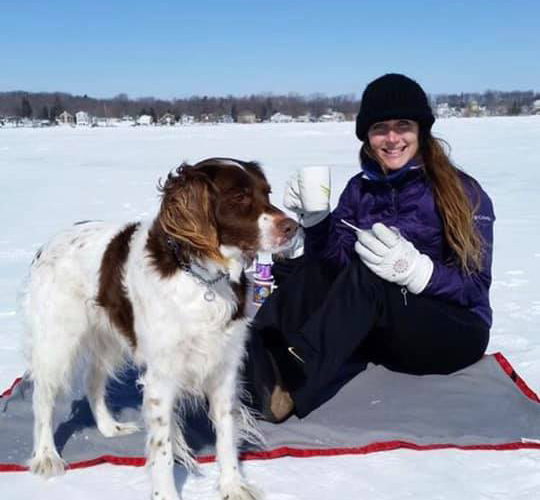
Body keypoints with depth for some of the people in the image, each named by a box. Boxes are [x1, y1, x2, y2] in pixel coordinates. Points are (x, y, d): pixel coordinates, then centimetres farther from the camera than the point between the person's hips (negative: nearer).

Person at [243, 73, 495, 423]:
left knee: (368, 275, -32)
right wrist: (316, 222, -19)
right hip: (381, 333, 4)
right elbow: (335, 266, -1)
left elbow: (476, 287, -13)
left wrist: (414, 269, -31)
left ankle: (288, 382, -47)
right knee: (307, 270, -19)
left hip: (456, 332, -4)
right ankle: (257, 372, -38)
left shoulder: (462, 192, -8)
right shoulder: (360, 189, 5)